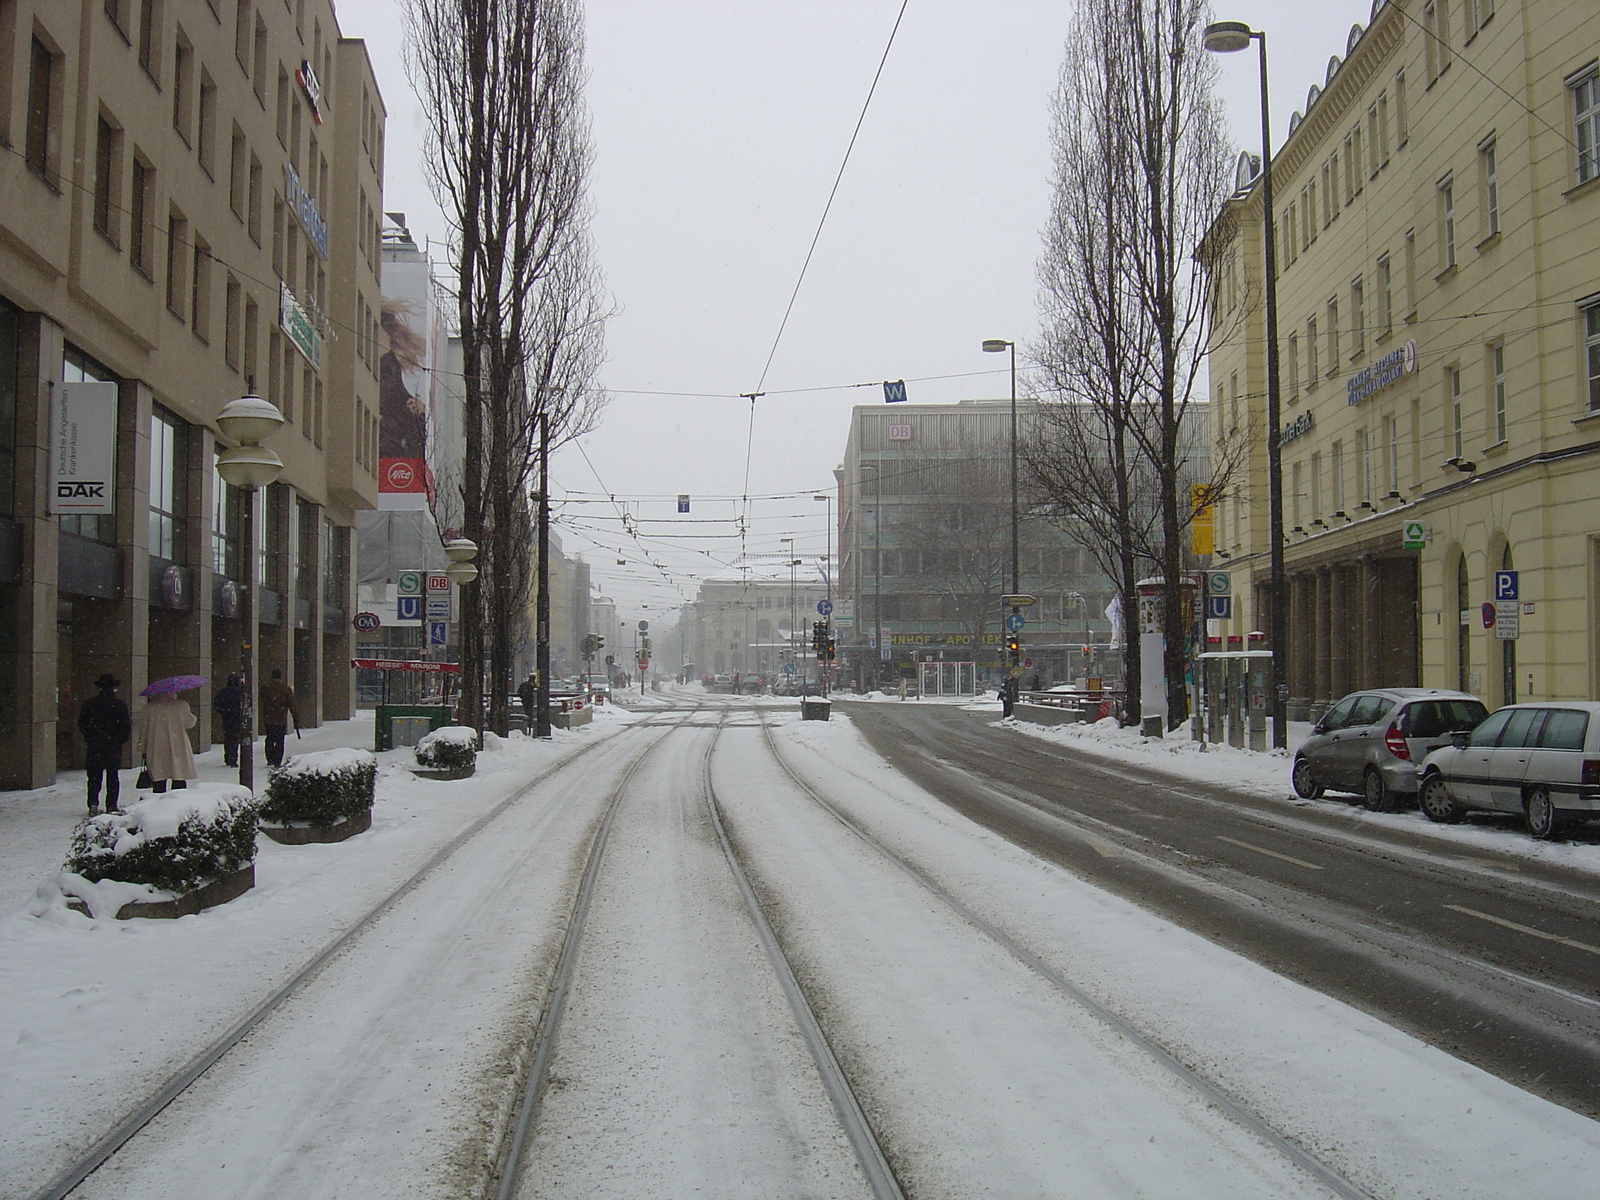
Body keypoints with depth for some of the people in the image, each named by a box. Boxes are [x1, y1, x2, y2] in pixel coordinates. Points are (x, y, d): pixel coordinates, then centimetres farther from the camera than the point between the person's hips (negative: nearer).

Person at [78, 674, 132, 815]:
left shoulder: (89, 704, 0)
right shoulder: (120, 705, -5)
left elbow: (82, 723, 5)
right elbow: (126, 727, -5)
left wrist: (89, 739, 16)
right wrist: (121, 740, 11)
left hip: (94, 746, 1)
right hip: (114, 747, -1)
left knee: (94, 777, 6)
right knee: (112, 778, 6)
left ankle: (93, 803, -8)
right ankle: (111, 806, 4)